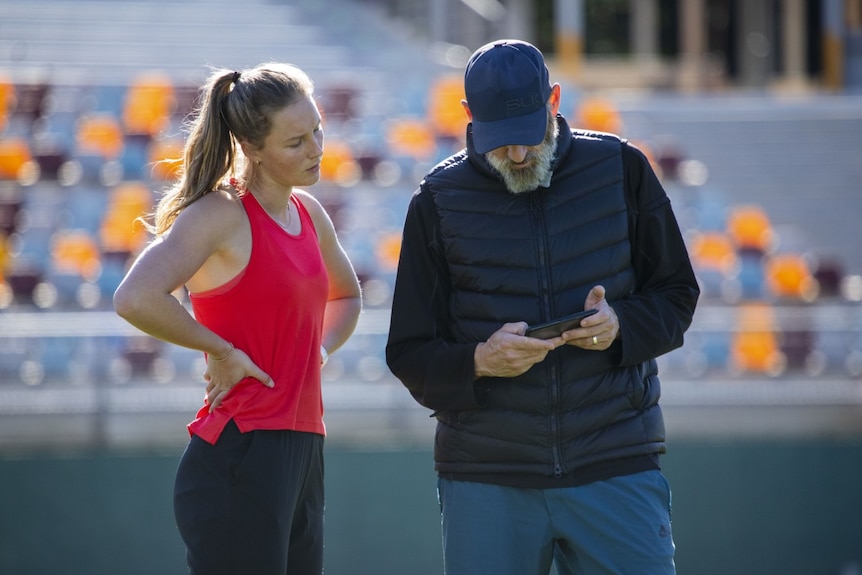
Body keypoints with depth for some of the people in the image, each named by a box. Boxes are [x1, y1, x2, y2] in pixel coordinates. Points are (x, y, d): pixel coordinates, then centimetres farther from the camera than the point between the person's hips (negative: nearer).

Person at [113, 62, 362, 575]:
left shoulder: (308, 213, 14)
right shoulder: (221, 215, -10)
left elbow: (347, 295, 35)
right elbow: (136, 299, -27)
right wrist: (222, 352, -15)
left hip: (302, 453, 8)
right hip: (240, 458, -8)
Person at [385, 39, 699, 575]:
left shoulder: (621, 169, 4)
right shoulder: (439, 202, 3)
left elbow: (676, 296, 10)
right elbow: (409, 354, 4)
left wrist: (622, 326, -12)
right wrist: (479, 361, -17)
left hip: (616, 469, 0)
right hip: (485, 481, 0)